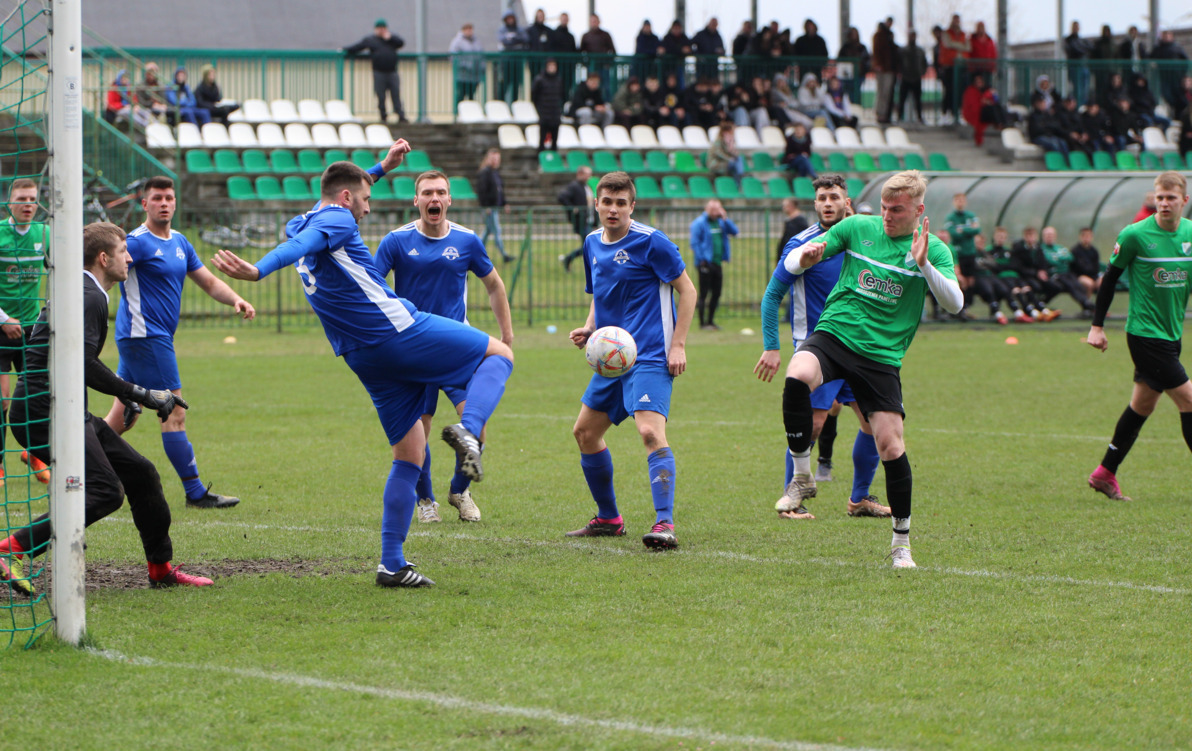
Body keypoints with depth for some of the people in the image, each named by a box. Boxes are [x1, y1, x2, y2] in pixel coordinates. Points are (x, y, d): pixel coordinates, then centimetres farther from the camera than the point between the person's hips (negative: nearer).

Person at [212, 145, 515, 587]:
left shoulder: (301, 224, 19)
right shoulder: (336, 220, -6)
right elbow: (299, 247, -26)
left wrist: (382, 167, 48)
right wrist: (258, 271, -45)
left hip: (366, 360, 8)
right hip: (401, 331, -8)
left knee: (409, 456, 13)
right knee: (499, 354, 8)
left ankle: (392, 565, 6)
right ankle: (468, 428, -22)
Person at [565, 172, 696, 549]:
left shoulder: (650, 241, -11)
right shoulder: (593, 243, 11)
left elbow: (687, 290, -8)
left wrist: (678, 344, -14)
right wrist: (589, 328, 5)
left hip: (650, 355, -8)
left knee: (650, 431, -24)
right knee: (585, 431, 12)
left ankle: (664, 523, -28)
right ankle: (608, 518, 26)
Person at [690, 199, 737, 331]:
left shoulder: (720, 222, 12)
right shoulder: (699, 223, -7)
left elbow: (735, 232, 7)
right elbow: (694, 242, -11)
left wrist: (725, 219, -3)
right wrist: (701, 260, -15)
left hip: (717, 263, 7)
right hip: (706, 263, -7)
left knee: (716, 293, 10)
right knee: (704, 294, -4)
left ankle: (710, 321, 20)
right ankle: (703, 323, 2)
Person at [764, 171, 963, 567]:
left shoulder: (934, 250, 1)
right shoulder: (857, 227, 4)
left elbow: (954, 303, -13)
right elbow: (792, 262, 7)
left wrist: (924, 265, -28)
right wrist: (804, 258, -18)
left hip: (881, 356, 0)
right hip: (833, 334, 0)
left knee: (890, 445, -7)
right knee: (797, 378, -33)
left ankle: (902, 541, 13)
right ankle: (802, 477, -15)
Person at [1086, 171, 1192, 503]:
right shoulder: (1135, 235, -12)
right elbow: (1110, 278, -3)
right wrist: (1096, 326, -2)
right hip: (1145, 333, -6)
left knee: (1144, 403, 12)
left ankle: (1105, 473, 23)